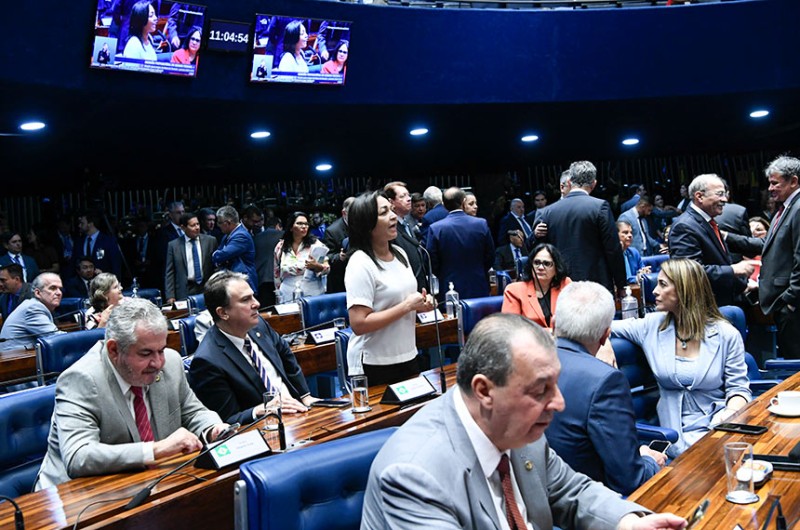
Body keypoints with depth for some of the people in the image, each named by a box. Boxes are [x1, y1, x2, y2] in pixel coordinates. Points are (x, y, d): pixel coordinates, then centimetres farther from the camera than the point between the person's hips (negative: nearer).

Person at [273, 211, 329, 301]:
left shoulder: (315, 244, -2)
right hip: (289, 297, 2)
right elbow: (277, 273, 15)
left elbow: (327, 268, -3)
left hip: (312, 295, -1)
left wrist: (316, 266, -21)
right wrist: (279, 292, 14)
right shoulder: (281, 247, 5)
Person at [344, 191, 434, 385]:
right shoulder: (360, 263, -18)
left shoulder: (399, 253, 6)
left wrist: (420, 304, -1)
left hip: (408, 356, 8)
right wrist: (407, 306, -21)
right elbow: (358, 325, -24)